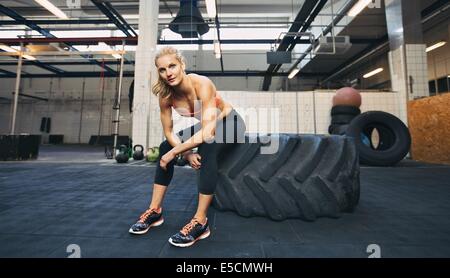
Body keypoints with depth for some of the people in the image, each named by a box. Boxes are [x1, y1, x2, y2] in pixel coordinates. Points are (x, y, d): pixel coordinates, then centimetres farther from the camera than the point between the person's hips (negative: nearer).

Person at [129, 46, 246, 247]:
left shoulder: (202, 84, -32)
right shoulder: (165, 95, -14)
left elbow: (209, 131, -39)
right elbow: (168, 132, -8)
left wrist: (175, 152, -33)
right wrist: (187, 154, -22)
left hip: (230, 123, -6)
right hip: (205, 126, 6)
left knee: (208, 149, -36)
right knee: (165, 148, -5)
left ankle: (200, 222, -24)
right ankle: (155, 210, 3)